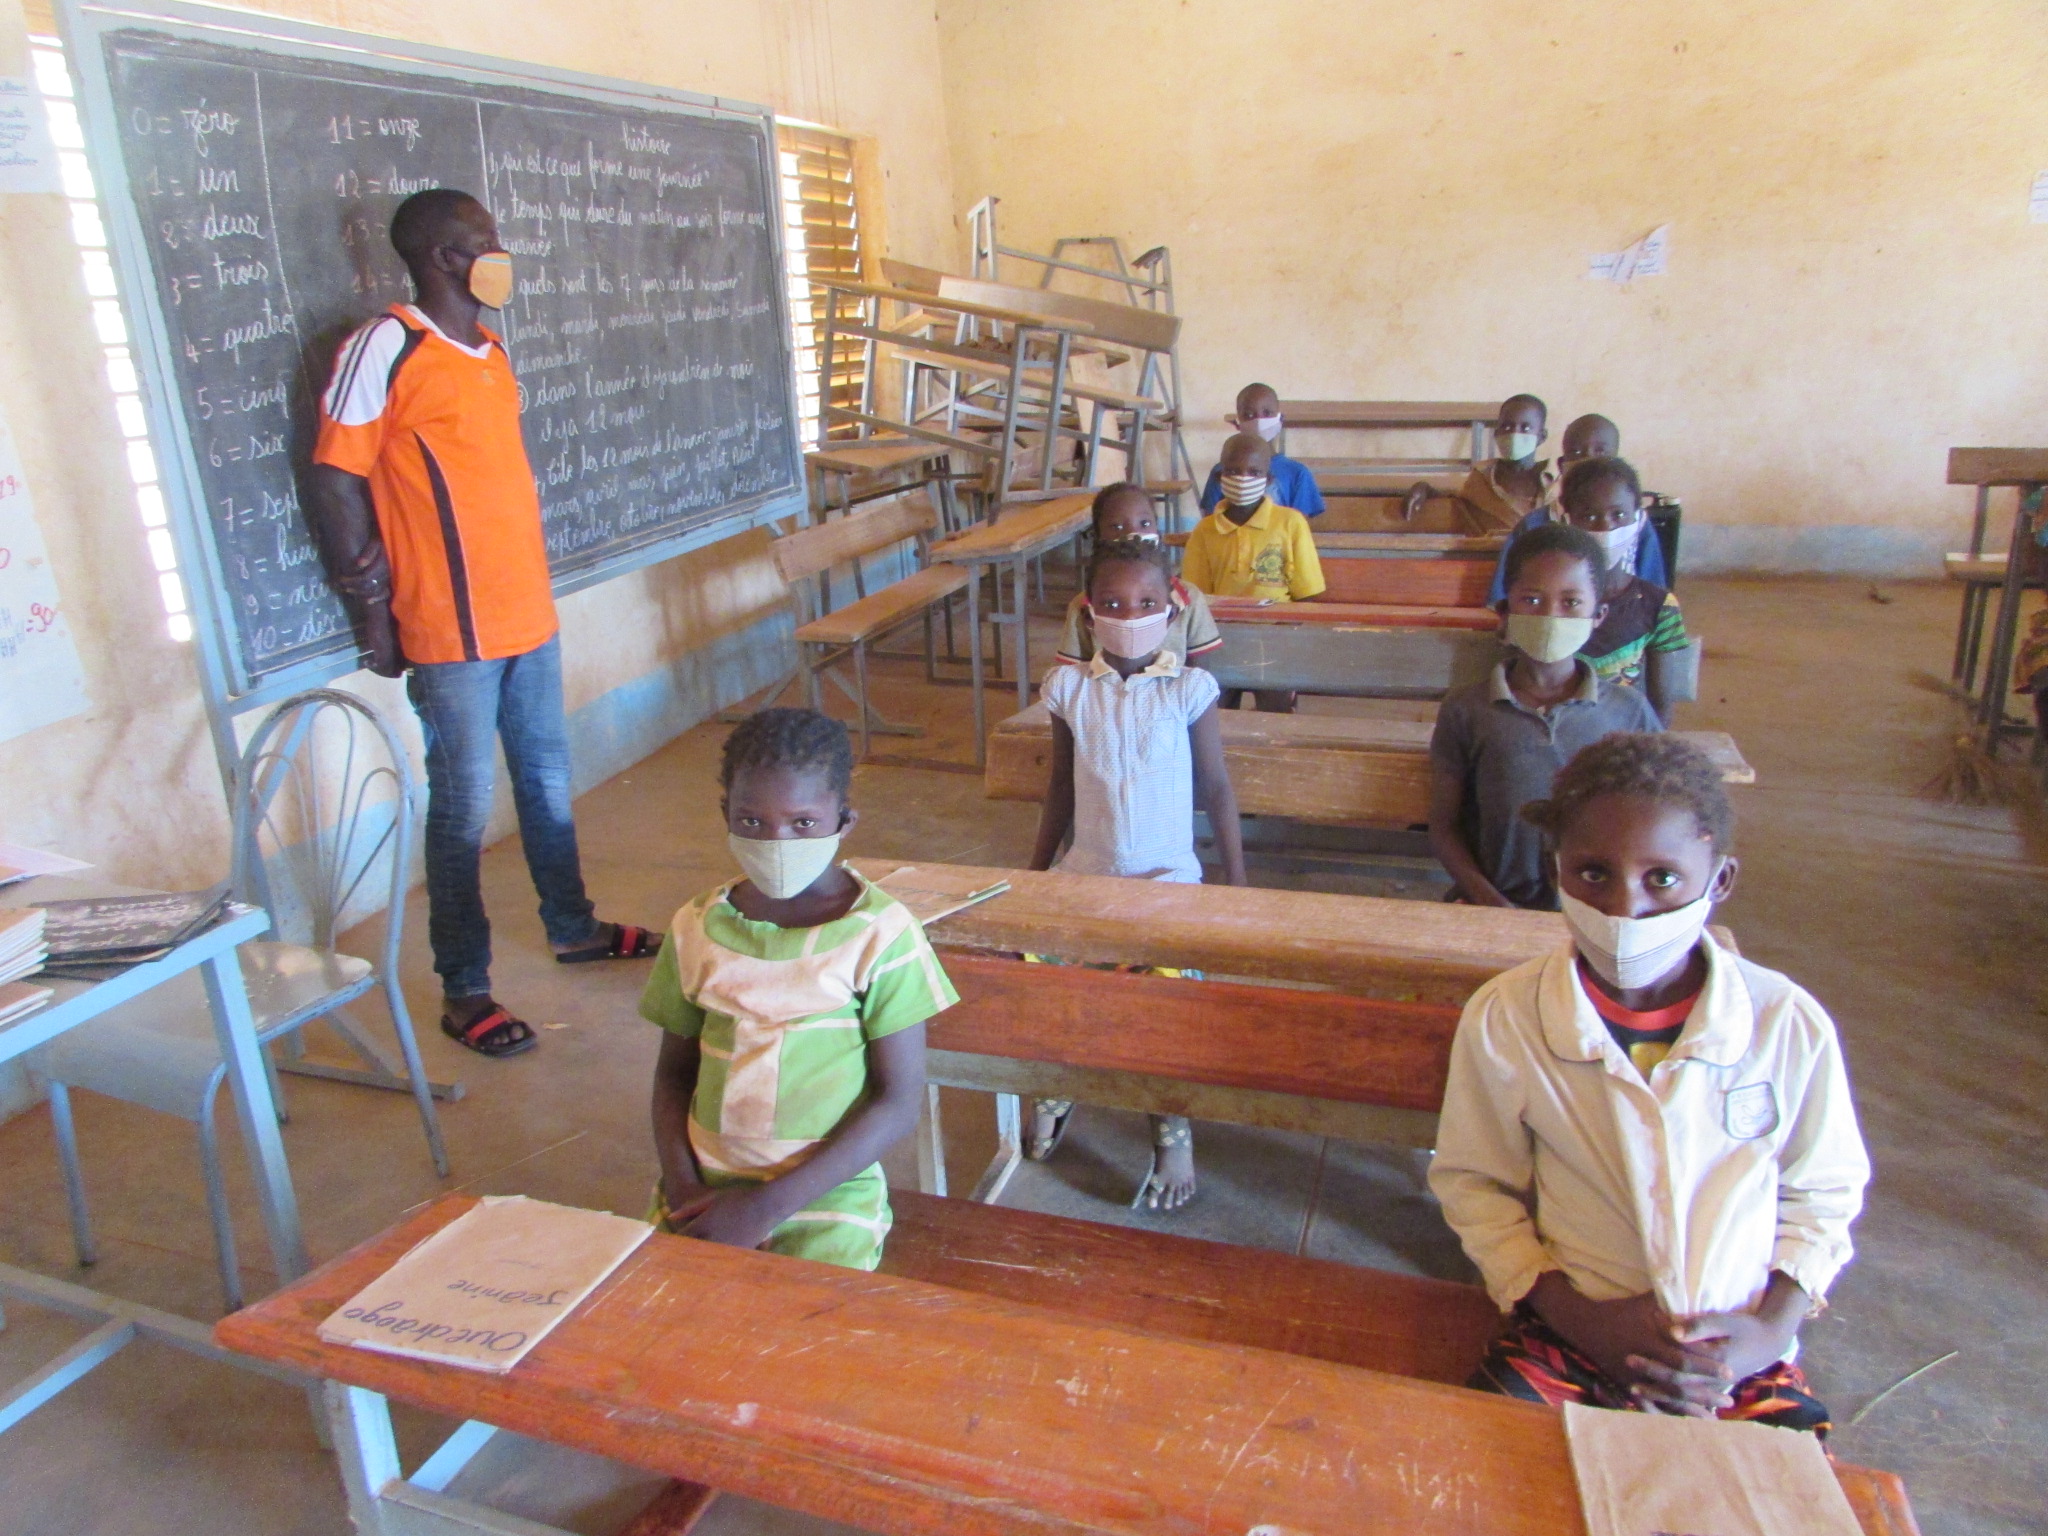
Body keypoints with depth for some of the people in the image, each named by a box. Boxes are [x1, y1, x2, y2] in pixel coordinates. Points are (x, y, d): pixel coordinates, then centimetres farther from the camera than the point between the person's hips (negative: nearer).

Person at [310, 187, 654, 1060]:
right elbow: (334, 484, -10)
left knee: (548, 782, 17)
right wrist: (375, 613, -9)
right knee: (464, 808, 0)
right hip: (452, 630, -7)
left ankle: (572, 927, 35)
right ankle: (463, 990, 13)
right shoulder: (386, 348, -11)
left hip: (528, 615, 7)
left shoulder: (489, 351, 12)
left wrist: (532, 584, 13)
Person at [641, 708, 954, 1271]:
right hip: (706, 1187, 4)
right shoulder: (697, 928, 2)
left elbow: (899, 1102, -10)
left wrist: (767, 1207, -13)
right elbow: (674, 1073, 11)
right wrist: (684, 1188, -7)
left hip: (828, 1192, -3)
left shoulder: (879, 934, -11)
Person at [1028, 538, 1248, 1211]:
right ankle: (1059, 1083, 35)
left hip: (1168, 879, -2)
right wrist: (1033, 875, 11)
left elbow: (1217, 790, -2)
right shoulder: (1070, 689, -2)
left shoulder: (1188, 691, -8)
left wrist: (1237, 884, -1)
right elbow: (1061, 790, 8)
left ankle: (1172, 1131, 15)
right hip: (1086, 875, 3)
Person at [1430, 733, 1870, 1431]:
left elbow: (1824, 1194, 8)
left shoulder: (1790, 1025, -9)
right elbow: (1474, 1184, 0)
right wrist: (1577, 1314, -10)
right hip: (1566, 1340, -1)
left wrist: (1771, 1330, -5)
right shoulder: (1503, 1018, -13)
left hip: (1740, 1356, 2)